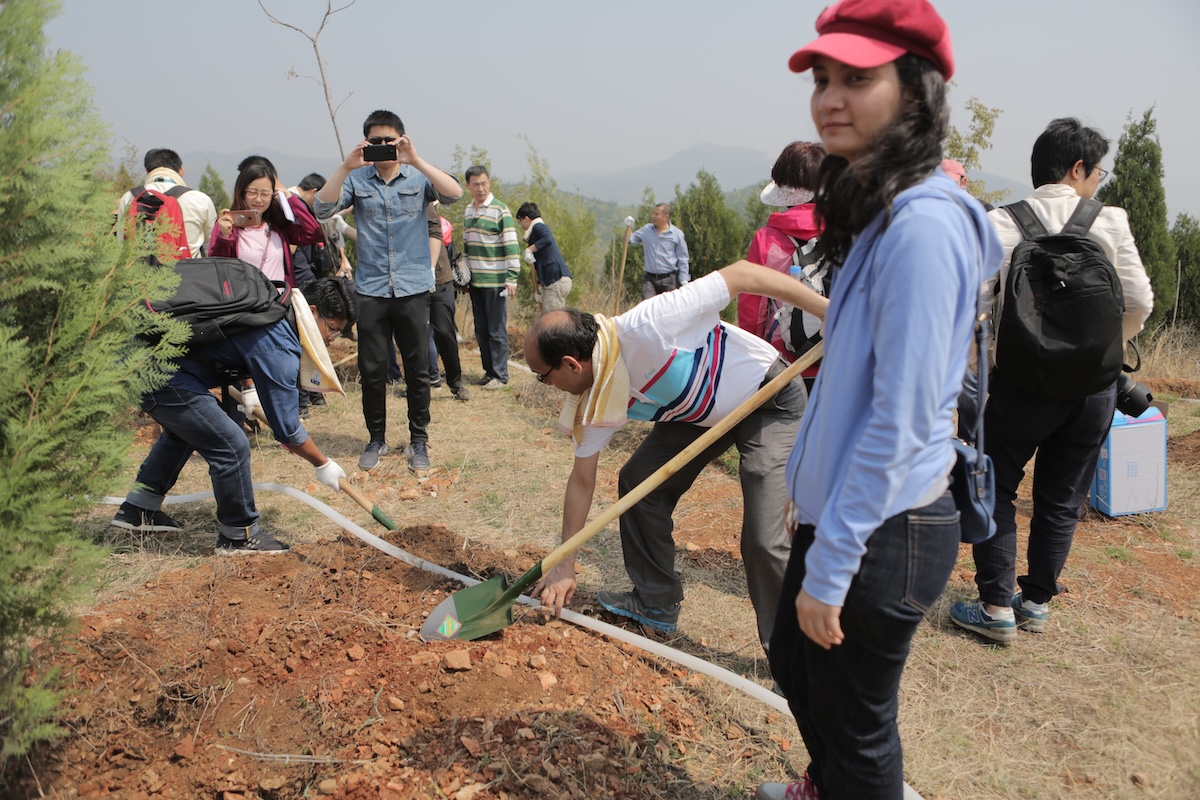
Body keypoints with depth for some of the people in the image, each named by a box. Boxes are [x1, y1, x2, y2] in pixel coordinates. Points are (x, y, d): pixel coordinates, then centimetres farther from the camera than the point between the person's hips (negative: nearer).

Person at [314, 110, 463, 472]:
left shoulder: (417, 178, 3)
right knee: (371, 369, 6)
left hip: (413, 289, -1)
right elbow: (323, 208, -9)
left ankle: (419, 440, 19)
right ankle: (376, 439, 22)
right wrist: (346, 166, -19)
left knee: (418, 370, 5)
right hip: (371, 290, 1)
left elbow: (454, 194, -15)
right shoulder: (357, 179, 5)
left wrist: (416, 161, -24)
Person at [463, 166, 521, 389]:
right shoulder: (468, 211, 13)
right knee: (481, 330, 10)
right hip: (475, 280, 7)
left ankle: (500, 375, 3)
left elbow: (512, 246, -11)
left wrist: (511, 279, -16)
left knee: (497, 330, -3)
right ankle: (489, 370, 19)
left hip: (495, 280, -7)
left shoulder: (500, 210, -8)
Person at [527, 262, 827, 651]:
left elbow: (741, 274, -31)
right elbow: (582, 480, -1)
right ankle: (656, 602, 22)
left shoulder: (647, 326, -35)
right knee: (638, 481, 5)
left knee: (764, 539, -16)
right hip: (700, 411, 8)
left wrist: (828, 310, -29)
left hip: (770, 400, -8)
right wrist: (564, 566, 2)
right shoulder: (594, 400, -10)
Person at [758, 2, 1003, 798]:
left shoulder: (922, 222, -23)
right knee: (795, 666, 28)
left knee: (857, 725, 11)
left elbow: (901, 419, -25)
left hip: (884, 530, -10)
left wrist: (831, 567, -20)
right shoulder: (878, 210, 7)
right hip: (840, 508, 10)